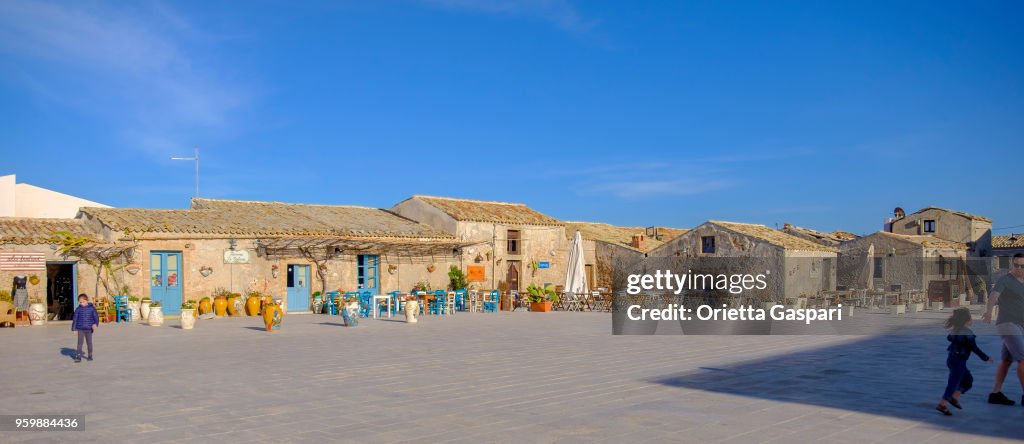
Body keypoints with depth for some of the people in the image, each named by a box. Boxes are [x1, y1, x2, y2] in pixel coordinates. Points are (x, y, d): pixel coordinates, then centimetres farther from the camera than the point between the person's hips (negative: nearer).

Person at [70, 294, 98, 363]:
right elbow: (75, 319, 5)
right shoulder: (78, 309, 1)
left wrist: (95, 324, -20)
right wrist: (74, 328, 1)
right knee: (80, 342, -4)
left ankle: (90, 356, 20)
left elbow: (96, 317, -3)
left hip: (89, 329, -1)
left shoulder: (91, 308, -2)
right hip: (80, 329, 1)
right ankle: (78, 357, -2)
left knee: (89, 342, 9)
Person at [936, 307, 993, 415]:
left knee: (968, 379, 20)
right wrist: (986, 358, -7)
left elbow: (949, 338, 24)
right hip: (959, 361, -9)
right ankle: (941, 404, -4)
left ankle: (954, 398, 20)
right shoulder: (967, 333, -20)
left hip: (952, 358, 9)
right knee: (953, 383, -5)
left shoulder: (955, 330, 5)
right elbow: (974, 348, -17)